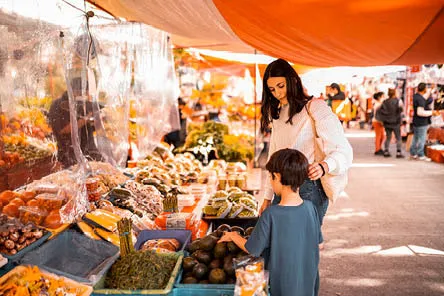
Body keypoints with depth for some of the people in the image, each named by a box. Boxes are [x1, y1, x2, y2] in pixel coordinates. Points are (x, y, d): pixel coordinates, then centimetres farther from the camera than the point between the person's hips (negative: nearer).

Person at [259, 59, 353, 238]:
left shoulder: (315, 107, -7)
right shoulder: (277, 114, 16)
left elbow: (343, 150, -14)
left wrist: (324, 166, -35)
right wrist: (267, 198, 17)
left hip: (309, 188, -7)